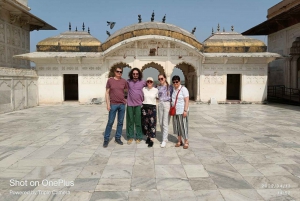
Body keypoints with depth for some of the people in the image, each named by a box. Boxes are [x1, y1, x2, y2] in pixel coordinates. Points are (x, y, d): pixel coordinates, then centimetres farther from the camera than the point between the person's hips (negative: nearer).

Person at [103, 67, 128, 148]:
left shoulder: (124, 81, 5)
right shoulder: (110, 80, 0)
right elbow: (107, 93, 0)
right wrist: (108, 104, -6)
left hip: (122, 104, 3)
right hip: (113, 104, -2)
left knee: (120, 122, 8)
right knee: (110, 122, 0)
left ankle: (117, 138, 20)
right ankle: (106, 139, 11)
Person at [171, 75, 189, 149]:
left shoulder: (183, 89, -9)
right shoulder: (173, 89, 9)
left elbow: (186, 101, -13)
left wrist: (185, 110, -19)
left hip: (182, 111, -6)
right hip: (175, 111, 6)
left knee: (183, 126, -1)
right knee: (177, 126, 10)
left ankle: (186, 142, 10)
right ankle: (179, 141, 22)